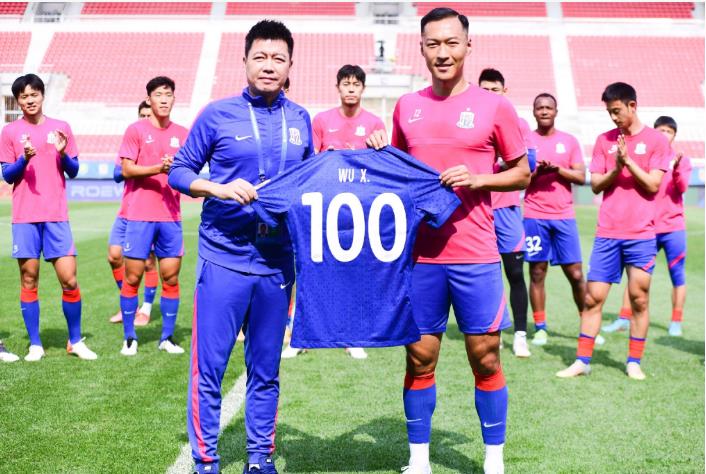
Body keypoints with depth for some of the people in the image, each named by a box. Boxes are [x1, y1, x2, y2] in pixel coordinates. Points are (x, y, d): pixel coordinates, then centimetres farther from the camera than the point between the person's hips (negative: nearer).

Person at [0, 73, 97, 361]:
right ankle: (34, 345, 11)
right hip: (24, 217, 0)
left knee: (69, 280, -4)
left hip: (57, 215, 1)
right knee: (28, 280, 1)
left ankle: (75, 341, 11)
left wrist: (62, 153, -10)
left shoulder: (61, 128, 8)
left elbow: (73, 172, 10)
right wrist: (24, 158, -15)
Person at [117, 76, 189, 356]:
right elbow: (126, 169, -5)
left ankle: (167, 337, 12)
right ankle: (129, 337, 10)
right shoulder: (136, 130, 1)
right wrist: (157, 169, -18)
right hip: (140, 214, -3)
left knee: (171, 277, 3)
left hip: (171, 215, 3)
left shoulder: (182, 134, 11)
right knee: (133, 276, -1)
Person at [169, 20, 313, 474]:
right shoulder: (217, 114, -2)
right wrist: (219, 188, -15)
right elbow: (180, 171, 1)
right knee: (209, 367, 0)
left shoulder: (299, 119, 8)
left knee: (266, 369, 11)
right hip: (223, 257, -3)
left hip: (278, 262, 3)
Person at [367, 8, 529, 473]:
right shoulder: (406, 106, 8)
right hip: (419, 254, 2)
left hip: (476, 255, -2)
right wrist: (380, 153, -2)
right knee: (420, 358, 7)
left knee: (486, 357, 5)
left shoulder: (494, 106, -1)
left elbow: (522, 173, 5)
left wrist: (477, 179, -12)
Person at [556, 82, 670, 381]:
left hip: (641, 234, -2)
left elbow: (653, 185, -6)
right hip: (607, 233, 2)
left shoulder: (656, 140, 1)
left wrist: (628, 161, -14)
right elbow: (595, 185, 5)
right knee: (593, 297, 1)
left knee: (639, 299, 2)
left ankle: (634, 362, 15)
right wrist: (616, 168, -11)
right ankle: (582, 361, 8)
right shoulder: (604, 140, 9)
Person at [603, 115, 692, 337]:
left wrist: (676, 169, -25)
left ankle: (676, 323, 9)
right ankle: (624, 318, 4)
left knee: (677, 275, 1)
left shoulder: (681, 160, 5)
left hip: (673, 227, -1)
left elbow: (682, 188, -9)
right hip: (647, 227, 1)